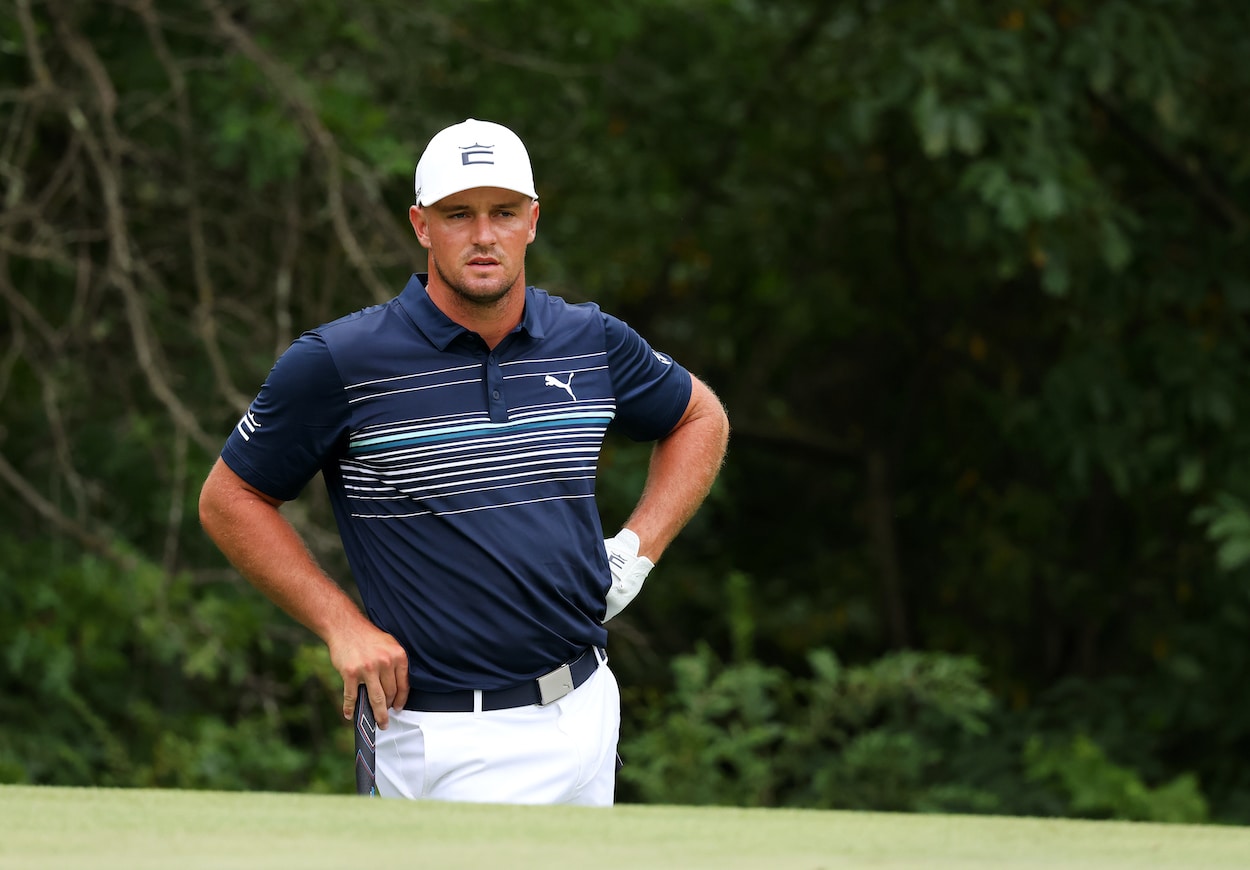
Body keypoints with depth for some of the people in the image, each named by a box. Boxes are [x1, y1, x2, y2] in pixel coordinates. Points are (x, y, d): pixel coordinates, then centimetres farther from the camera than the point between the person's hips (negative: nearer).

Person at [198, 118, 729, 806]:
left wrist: (637, 550, 10)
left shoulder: (591, 342, 6)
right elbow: (229, 499, 1)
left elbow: (700, 418, 24)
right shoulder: (339, 363, -8)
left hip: (586, 717, 5)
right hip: (449, 740, -5)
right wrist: (342, 626, -7)